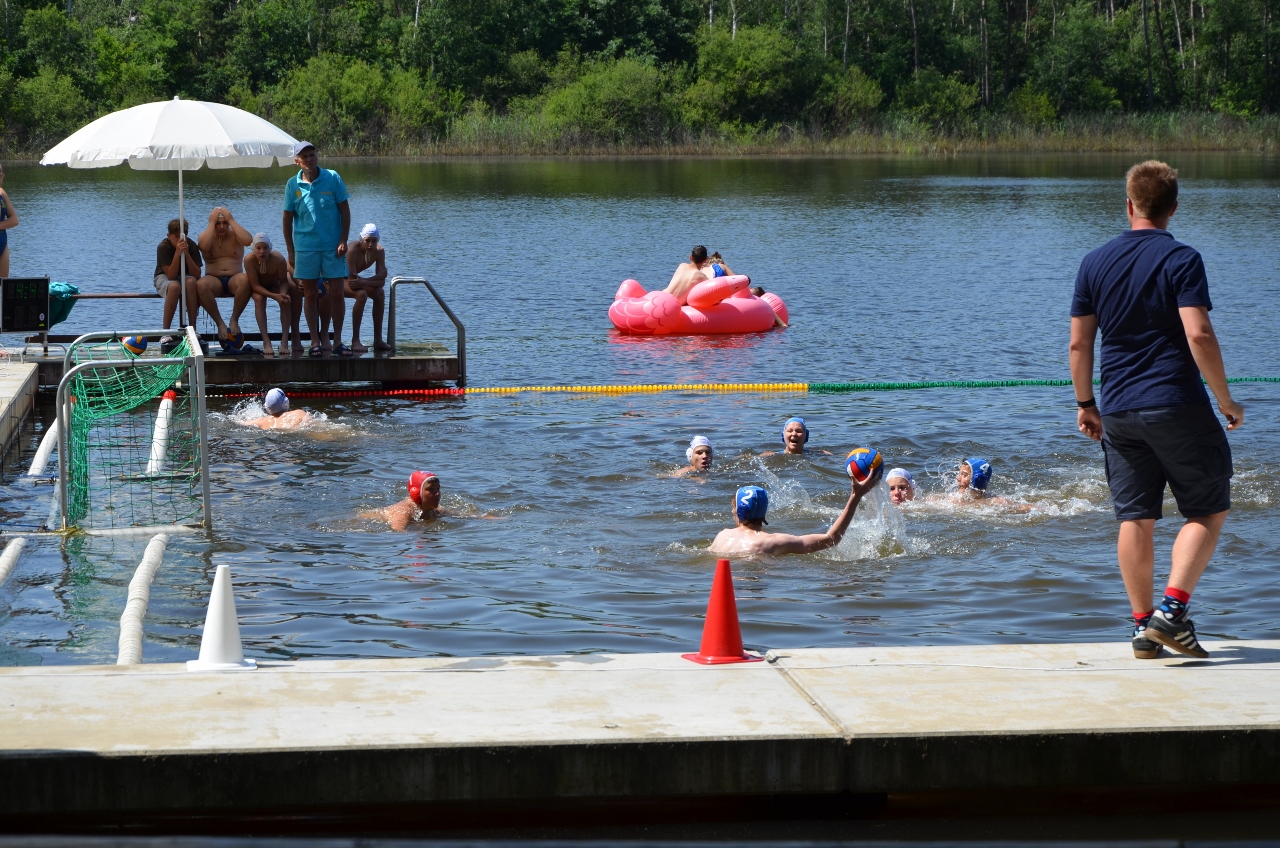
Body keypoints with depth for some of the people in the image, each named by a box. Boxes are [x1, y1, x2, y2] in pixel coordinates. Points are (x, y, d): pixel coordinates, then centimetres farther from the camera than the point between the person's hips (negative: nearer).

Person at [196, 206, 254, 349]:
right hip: (214, 281, 0)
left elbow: (248, 240, -16)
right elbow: (204, 246, -18)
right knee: (201, 284, -36)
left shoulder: (235, 235, 8)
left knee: (244, 280, -37)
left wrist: (231, 221, -10)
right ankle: (220, 323, -24)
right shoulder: (206, 236, 7)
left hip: (234, 280, 0)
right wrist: (212, 223, -10)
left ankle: (234, 320, -20)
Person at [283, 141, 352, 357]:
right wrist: (290, 252, 4)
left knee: (337, 293, -1)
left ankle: (337, 340, 9)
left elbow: (345, 210, 1)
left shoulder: (332, 178, -2)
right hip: (305, 247, 1)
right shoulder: (293, 184, 1)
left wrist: (343, 241, -6)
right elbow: (288, 219, 7)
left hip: (332, 246, -1)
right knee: (310, 294, 4)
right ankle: (315, 341, 11)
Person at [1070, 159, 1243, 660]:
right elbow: (1199, 335, -17)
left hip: (1117, 410, 5)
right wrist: (1226, 401, -7)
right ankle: (1173, 609, -8)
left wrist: (1085, 404, 18)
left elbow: (1079, 343, 7)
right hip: (1176, 406, -5)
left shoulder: (1095, 263, 6)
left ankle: (1143, 627, 10)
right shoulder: (1181, 260, -9)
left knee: (1135, 518, 9)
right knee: (1209, 510, 6)